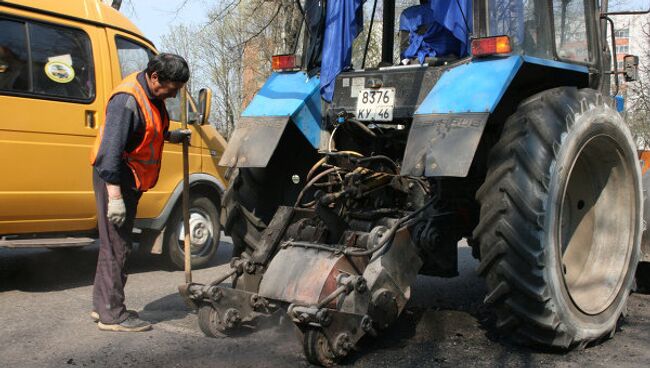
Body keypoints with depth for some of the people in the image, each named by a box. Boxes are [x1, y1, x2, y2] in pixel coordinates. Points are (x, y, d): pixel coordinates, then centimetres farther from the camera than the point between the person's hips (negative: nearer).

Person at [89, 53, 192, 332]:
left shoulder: (151, 95, 8)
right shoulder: (127, 100, -22)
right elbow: (111, 150, -27)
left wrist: (170, 136, 10)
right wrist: (114, 196, -29)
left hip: (130, 180, 10)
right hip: (114, 179, -10)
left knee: (115, 244, 15)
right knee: (116, 246, -5)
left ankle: (103, 306, 26)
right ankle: (111, 315, 3)